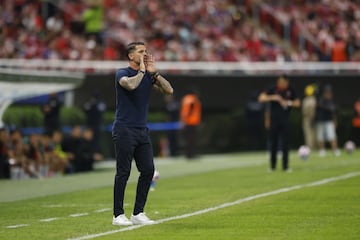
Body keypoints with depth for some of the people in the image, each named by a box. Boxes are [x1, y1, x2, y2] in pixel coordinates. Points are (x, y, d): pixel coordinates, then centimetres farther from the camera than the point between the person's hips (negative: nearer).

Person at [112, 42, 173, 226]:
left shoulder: (148, 76, 13)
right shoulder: (122, 73, -5)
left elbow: (168, 90, 3)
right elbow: (131, 85, -28)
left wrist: (154, 72, -2)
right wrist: (142, 71, -11)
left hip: (142, 130, 6)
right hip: (124, 130, -6)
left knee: (148, 170, 1)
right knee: (123, 173, -5)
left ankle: (138, 214, 8)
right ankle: (118, 215, 2)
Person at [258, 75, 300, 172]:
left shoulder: (290, 91, 4)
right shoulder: (273, 90, -3)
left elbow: (297, 103, 8)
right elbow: (261, 98, -10)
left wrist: (289, 103, -11)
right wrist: (272, 97, -24)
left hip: (285, 121, 1)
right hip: (274, 120, -1)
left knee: (285, 143, -1)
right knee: (273, 143, 2)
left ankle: (285, 166, 4)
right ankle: (272, 166, 10)